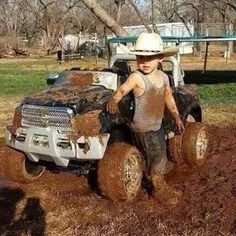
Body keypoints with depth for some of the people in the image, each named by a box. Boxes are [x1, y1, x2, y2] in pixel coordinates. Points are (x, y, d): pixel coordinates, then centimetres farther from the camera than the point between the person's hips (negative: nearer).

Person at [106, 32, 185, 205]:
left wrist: (177, 117, 18)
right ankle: (159, 190, 19)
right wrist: (113, 102, -41)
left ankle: (163, 187, 36)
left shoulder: (164, 77, 3)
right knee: (157, 157, 0)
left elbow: (169, 98, 14)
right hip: (144, 128, -7)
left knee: (162, 156, 18)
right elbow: (122, 90, -22)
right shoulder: (137, 77, -17)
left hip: (158, 125, 7)